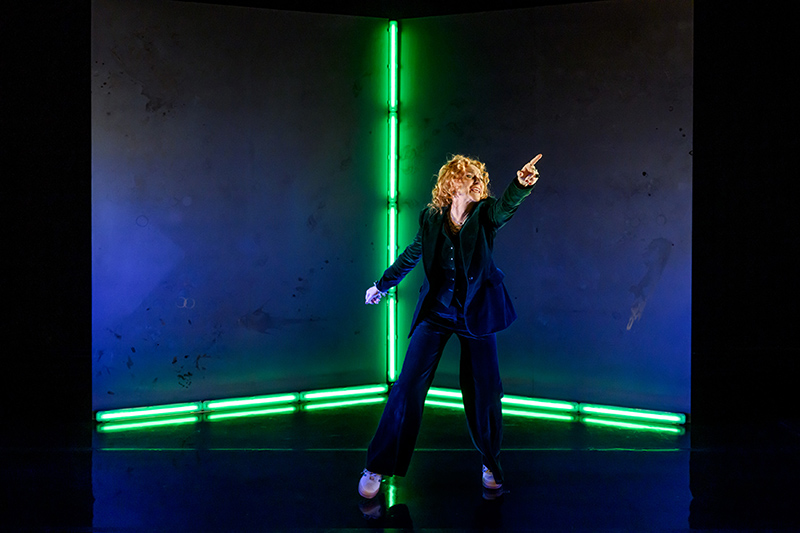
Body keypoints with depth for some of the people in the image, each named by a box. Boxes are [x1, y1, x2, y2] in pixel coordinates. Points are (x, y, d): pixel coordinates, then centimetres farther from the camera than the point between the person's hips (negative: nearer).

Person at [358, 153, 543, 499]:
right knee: (409, 383, -5)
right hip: (436, 310, 0)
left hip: (476, 311, 0)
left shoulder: (484, 215, -7)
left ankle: (490, 462, 25)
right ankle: (378, 466, 5)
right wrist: (382, 284, 25)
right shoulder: (432, 217, -3)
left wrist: (521, 184, -54)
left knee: (483, 388, 3)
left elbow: (506, 205, -32)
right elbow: (412, 254, 14)